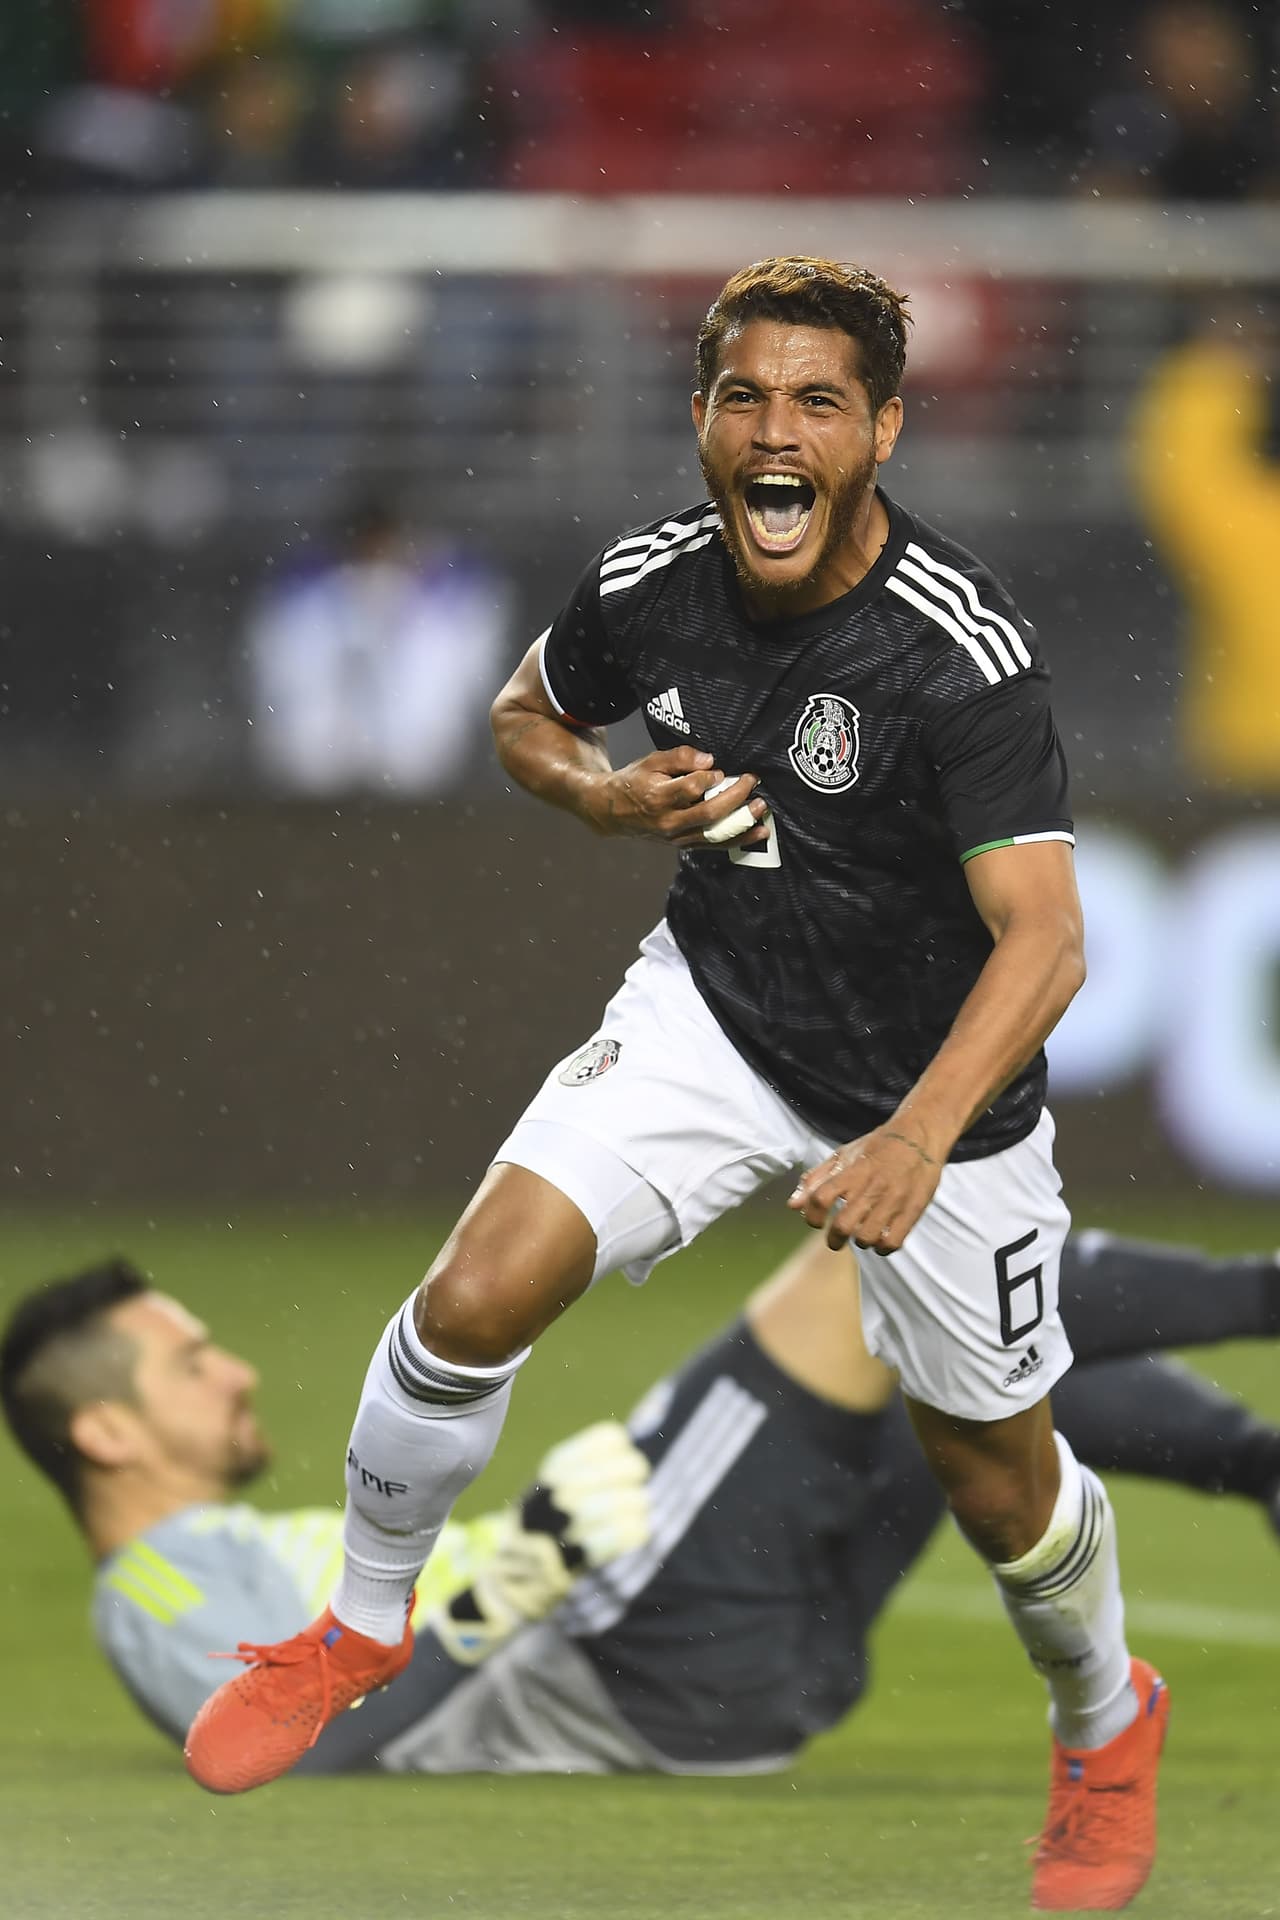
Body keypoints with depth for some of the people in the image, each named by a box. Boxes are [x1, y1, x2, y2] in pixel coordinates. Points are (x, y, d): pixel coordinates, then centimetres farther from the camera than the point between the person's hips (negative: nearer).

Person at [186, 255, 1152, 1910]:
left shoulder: (963, 655, -30)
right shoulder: (649, 589, -13)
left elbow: (1043, 939, -36)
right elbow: (525, 717, 10)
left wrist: (922, 1135, -51)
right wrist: (609, 797, -13)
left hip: (934, 1079, -3)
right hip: (716, 1008, 3)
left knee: (993, 1476, 10)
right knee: (474, 1302, -15)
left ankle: (1105, 1719, 43)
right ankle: (364, 1626, 10)